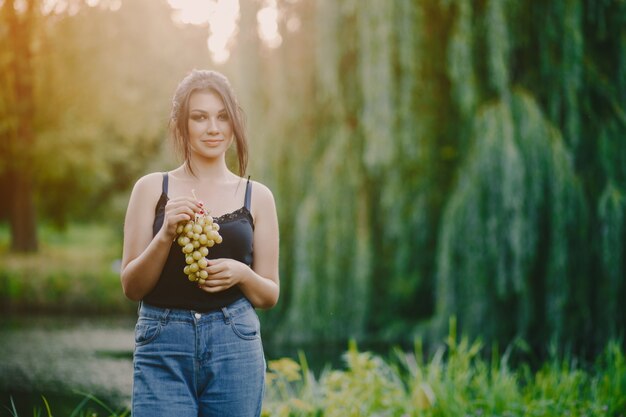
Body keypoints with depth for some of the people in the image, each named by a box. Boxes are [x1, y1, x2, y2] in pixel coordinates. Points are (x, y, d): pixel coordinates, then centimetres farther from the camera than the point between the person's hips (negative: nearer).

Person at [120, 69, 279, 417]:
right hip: (162, 349, -1)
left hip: (235, 348, 1)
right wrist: (166, 234, -13)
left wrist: (241, 274, -9)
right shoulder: (152, 188, 5)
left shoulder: (257, 196, 8)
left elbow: (270, 295, 12)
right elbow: (132, 287, 3)